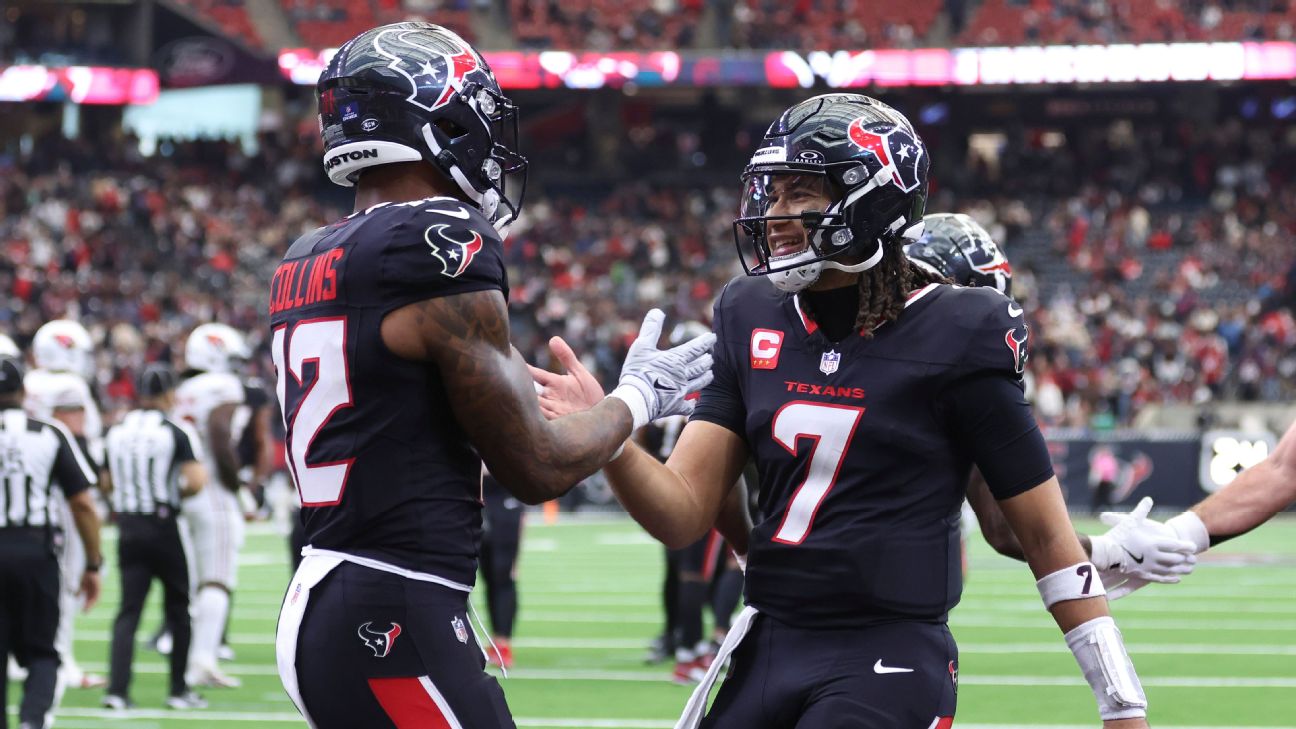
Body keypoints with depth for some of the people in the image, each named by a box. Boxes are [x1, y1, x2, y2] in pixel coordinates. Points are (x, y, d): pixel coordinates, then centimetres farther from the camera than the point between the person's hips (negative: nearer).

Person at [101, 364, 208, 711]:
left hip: (128, 527, 4)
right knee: (178, 607, 11)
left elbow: (107, 484, 12)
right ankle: (179, 689, 15)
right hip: (163, 526, -4)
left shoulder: (116, 432, 5)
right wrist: (176, 493, 0)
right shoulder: (177, 432, -10)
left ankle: (117, 688, -9)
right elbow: (196, 480, -19)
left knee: (128, 608, 4)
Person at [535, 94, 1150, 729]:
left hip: (888, 663, -6)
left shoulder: (951, 337, -9)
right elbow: (684, 514, 4)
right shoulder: (752, 320, 7)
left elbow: (1045, 535, -4)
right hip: (768, 651, 6)